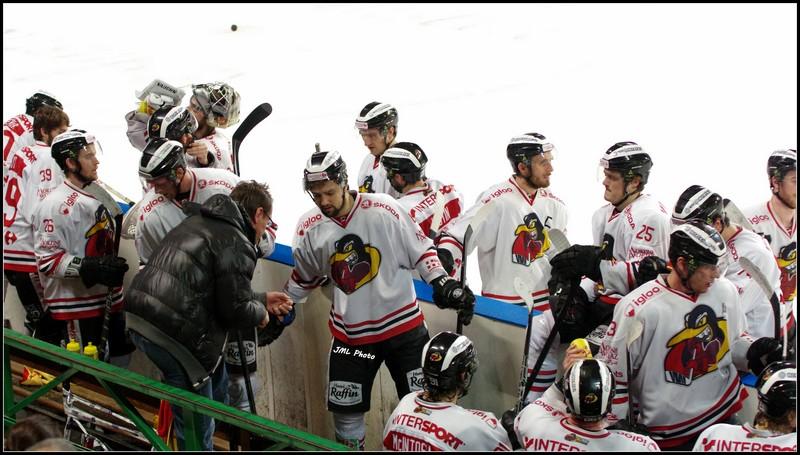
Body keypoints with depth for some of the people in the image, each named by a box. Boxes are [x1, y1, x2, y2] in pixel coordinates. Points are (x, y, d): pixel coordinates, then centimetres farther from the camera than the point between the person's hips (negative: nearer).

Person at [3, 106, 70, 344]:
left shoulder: (20, 154, 15)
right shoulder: (49, 158, -12)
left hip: (11, 253, 9)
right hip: (31, 256, -9)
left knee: (36, 320, 19)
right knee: (49, 327, -3)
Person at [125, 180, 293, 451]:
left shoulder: (196, 223, 20)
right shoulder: (236, 244, -9)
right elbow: (236, 310, -11)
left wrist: (262, 299, 30)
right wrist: (260, 312, 10)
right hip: (174, 335, -10)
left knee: (216, 378, 27)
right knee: (197, 430, 3)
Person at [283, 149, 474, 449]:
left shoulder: (383, 209, -13)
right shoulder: (309, 228, -3)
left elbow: (420, 250, -4)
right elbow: (305, 276, 14)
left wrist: (443, 284, -12)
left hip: (403, 325, -2)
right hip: (350, 333, 2)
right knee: (346, 411, 6)